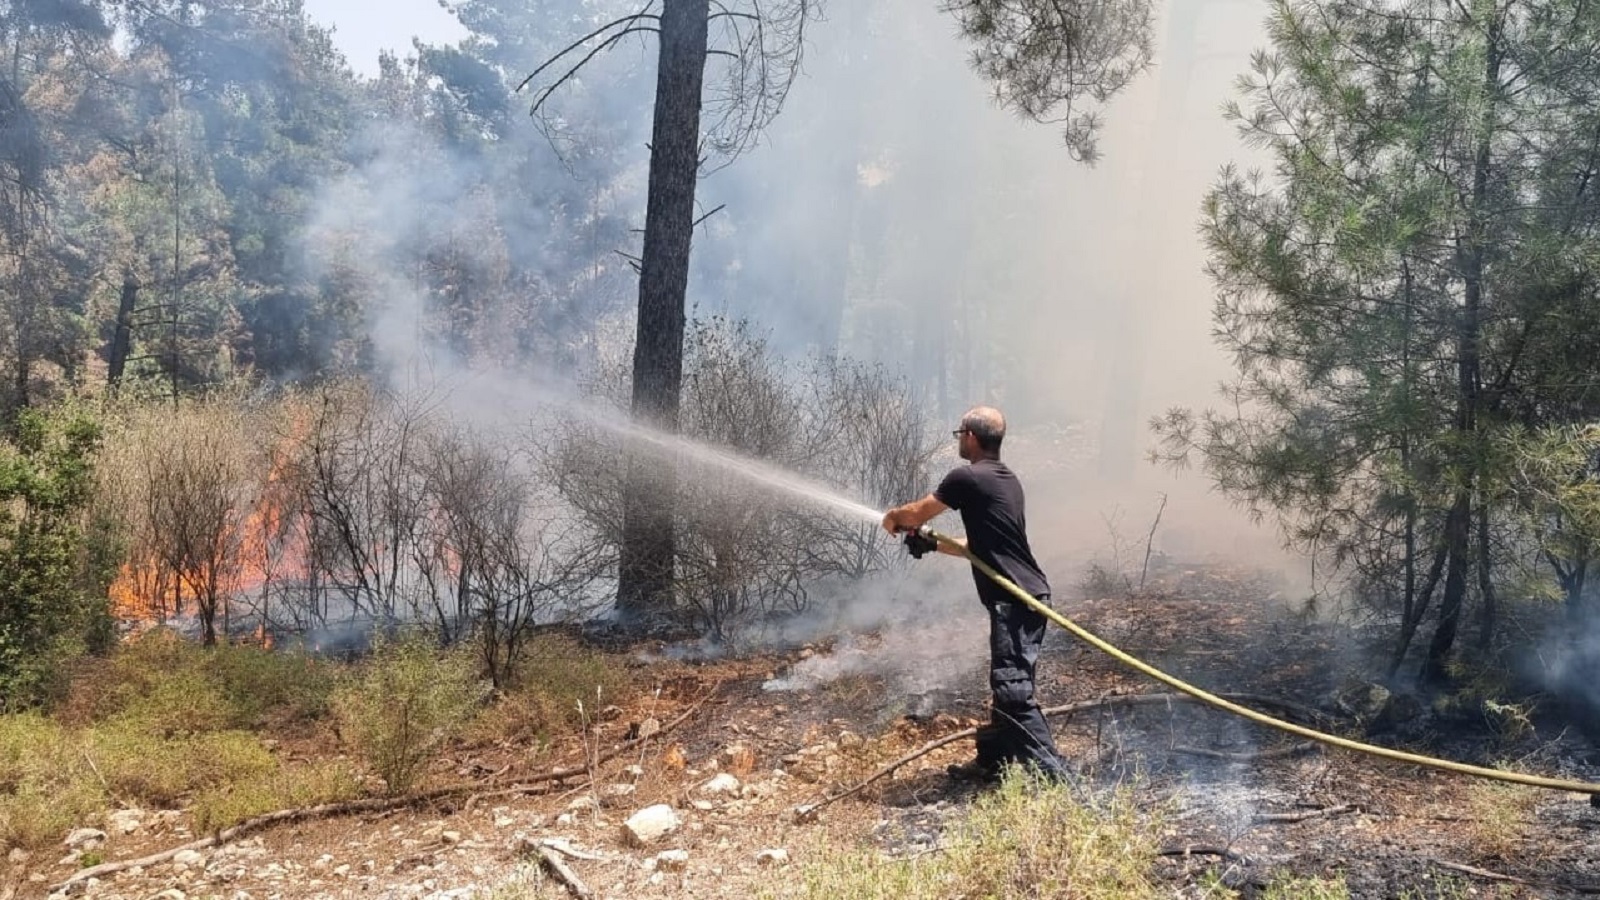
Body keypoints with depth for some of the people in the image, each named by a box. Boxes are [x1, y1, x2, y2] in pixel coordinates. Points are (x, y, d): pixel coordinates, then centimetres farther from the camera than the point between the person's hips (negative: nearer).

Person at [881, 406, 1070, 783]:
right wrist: (931, 543, 30)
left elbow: (917, 513, 3)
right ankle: (990, 761, 27)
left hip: (1014, 601, -10)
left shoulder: (967, 478, -10)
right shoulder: (1006, 480, 18)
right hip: (1026, 597, 10)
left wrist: (893, 518, 24)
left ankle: (1052, 775, -12)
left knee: (1013, 690, -10)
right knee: (1006, 686, 17)